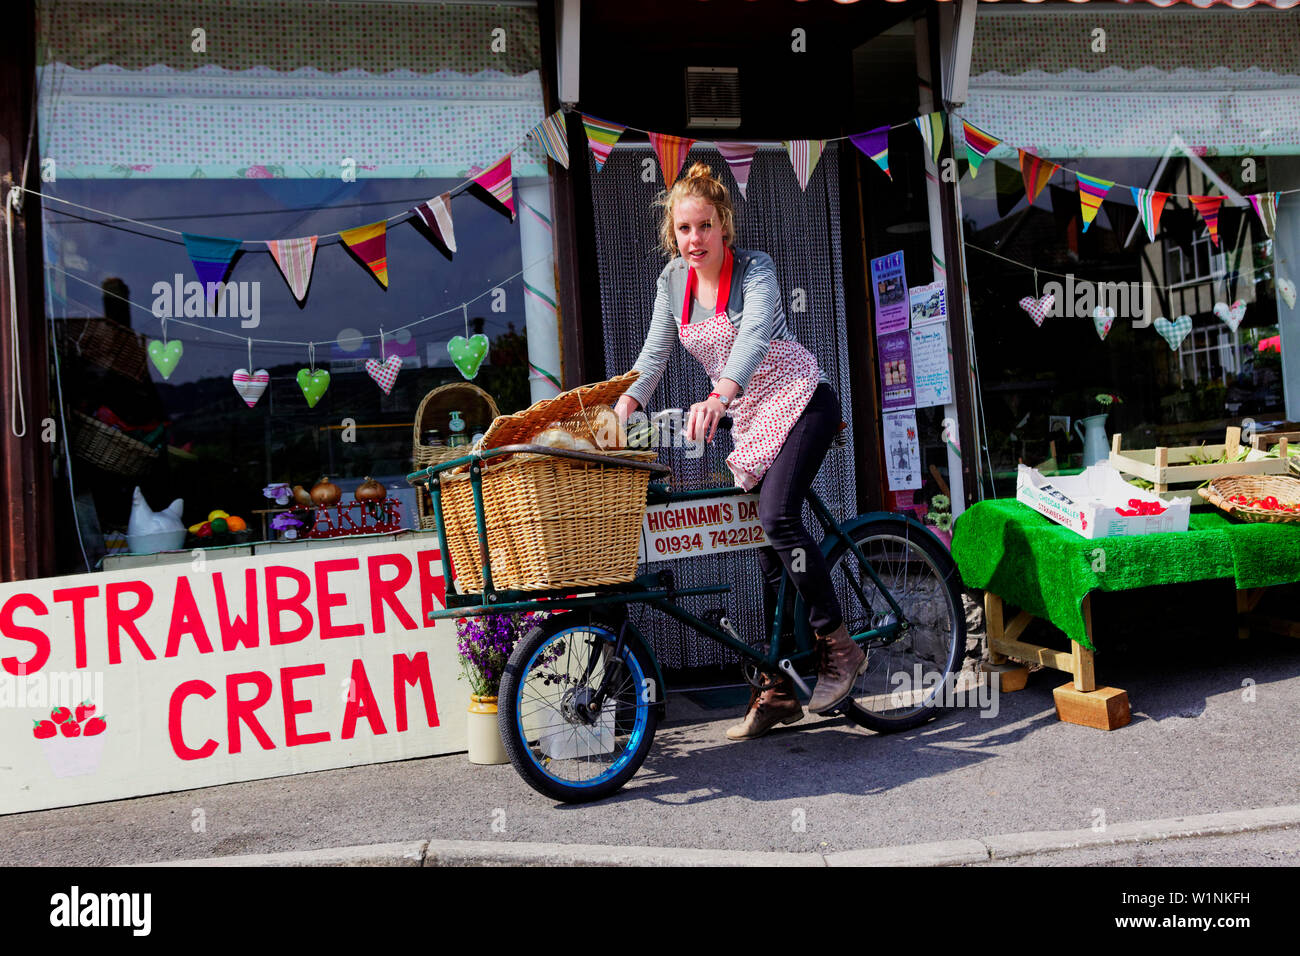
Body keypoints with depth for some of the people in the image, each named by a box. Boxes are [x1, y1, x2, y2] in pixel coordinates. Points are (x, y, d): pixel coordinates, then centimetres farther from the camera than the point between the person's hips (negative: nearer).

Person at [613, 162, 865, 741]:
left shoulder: (754, 269, -15)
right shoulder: (673, 280, 2)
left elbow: (754, 335, -34)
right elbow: (654, 355, 2)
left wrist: (718, 398, -51)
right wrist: (621, 411, -14)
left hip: (801, 402, -6)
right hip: (751, 421, 6)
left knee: (777, 518, -26)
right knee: (768, 551, 5)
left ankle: (838, 645, -9)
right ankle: (780, 691, 12)